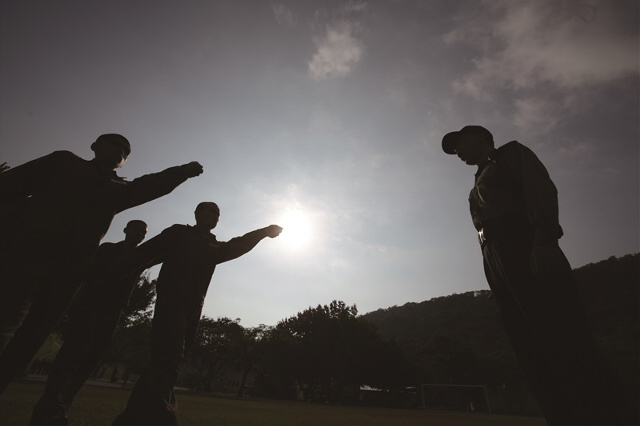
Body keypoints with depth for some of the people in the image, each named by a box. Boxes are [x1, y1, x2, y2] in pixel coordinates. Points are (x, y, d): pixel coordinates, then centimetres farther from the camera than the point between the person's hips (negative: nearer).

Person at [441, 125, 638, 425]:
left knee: (565, 340, -12)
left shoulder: (510, 152, 13)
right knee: (531, 349, 3)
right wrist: (496, 278, 14)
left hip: (523, 246, -8)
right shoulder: (479, 183, 31)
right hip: (495, 261, 8)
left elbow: (542, 188, -5)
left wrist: (544, 240, -21)